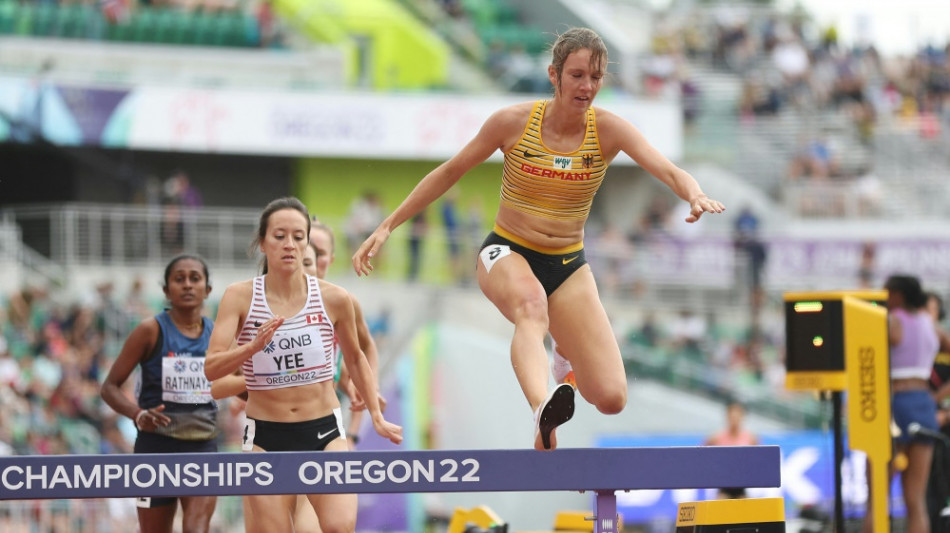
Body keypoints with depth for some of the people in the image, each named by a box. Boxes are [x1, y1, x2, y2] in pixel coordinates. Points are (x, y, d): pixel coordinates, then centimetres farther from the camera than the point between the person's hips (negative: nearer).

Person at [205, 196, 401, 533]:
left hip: (325, 433, 0)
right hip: (266, 440, 0)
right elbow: (211, 369, -15)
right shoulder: (240, 297, -6)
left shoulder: (333, 299, -2)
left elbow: (355, 359, 16)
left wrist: (376, 417, 15)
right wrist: (254, 346, -32)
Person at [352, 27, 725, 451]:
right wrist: (388, 226, 1)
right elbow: (449, 172, 2)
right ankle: (543, 408, -69)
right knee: (531, 303, -41)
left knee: (611, 398, -10)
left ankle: (570, 355, 29)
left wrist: (695, 194, -46)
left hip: (568, 266, 2)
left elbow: (668, 170, -22)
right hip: (506, 254, -2)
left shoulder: (608, 129, -8)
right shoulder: (513, 122, -9)